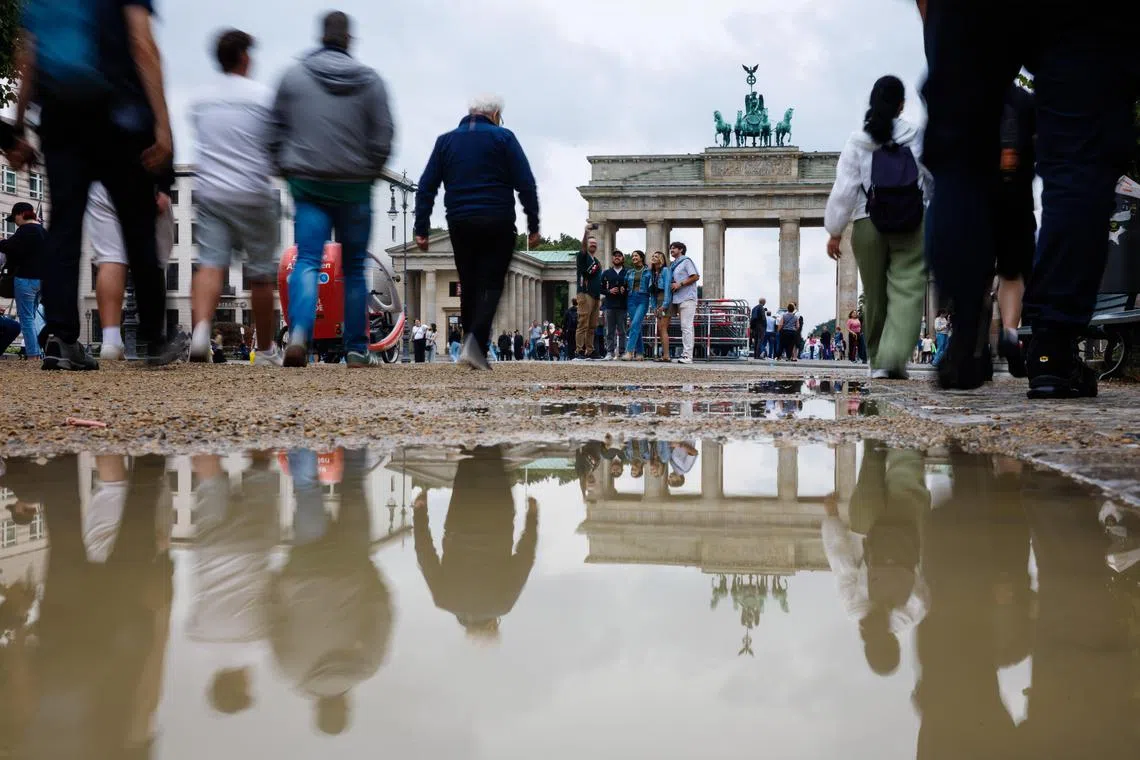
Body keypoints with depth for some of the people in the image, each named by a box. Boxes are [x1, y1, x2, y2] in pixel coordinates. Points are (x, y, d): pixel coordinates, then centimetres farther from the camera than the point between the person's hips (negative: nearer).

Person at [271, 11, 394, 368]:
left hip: (307, 184, 0)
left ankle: (299, 332, -30)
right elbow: (383, 138, 0)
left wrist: (287, 170, 16)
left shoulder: (293, 76, 1)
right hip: (355, 187, 0)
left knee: (307, 261, -4)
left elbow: (276, 133, 5)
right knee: (354, 269, 9)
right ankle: (357, 349, 12)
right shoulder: (370, 80, -1)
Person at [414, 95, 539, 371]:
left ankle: (474, 348, 13)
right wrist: (533, 225, 1)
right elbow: (526, 185, -3)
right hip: (497, 224, -3)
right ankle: (475, 344, -22)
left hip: (460, 224, 3)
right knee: (491, 285, -3)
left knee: (469, 286, 13)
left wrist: (422, 229, 9)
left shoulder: (445, 141, 14)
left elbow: (426, 188, 9)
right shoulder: (503, 137, 3)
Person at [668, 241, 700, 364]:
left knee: (686, 327, -12)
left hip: (687, 298, -9)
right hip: (679, 299, 9)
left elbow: (696, 277, -12)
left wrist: (680, 284, -14)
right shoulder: (674, 264, 22)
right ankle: (685, 354, 10)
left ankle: (687, 355, -15)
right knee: (684, 327, 9)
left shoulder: (686, 261, -3)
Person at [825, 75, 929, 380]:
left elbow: (845, 188, -1)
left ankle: (878, 360, 22)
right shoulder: (916, 136, 1)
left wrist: (835, 230, 4)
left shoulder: (858, 140, 2)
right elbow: (934, 180, 5)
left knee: (875, 294, 12)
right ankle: (893, 359, -23)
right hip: (912, 225, -1)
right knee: (907, 290, -6)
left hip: (868, 225, 2)